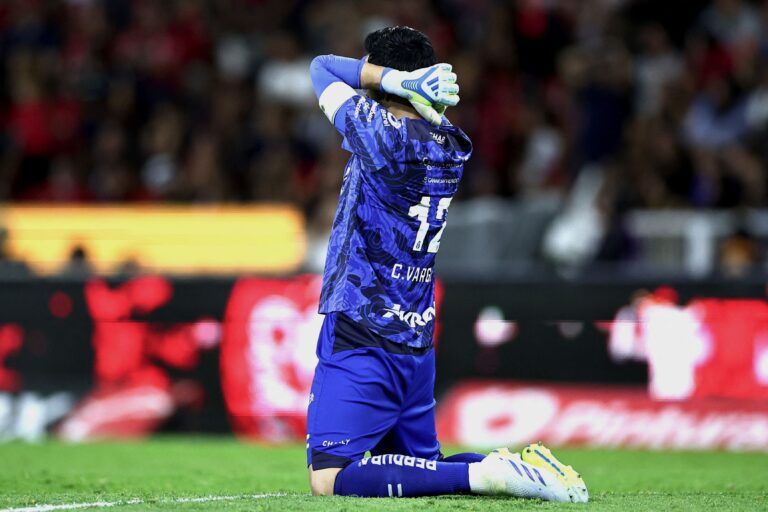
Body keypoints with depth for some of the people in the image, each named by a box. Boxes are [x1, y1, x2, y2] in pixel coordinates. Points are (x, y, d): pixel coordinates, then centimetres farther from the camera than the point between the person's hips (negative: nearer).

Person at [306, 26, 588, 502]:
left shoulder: (380, 129, -13)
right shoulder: (452, 145, 7)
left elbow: (323, 67, 0)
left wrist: (392, 79, -10)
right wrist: (412, 84, 1)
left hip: (362, 339, -8)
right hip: (417, 344, 8)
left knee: (329, 478, -15)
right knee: (420, 464, 23)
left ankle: (484, 474, -23)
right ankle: (520, 465, 0)